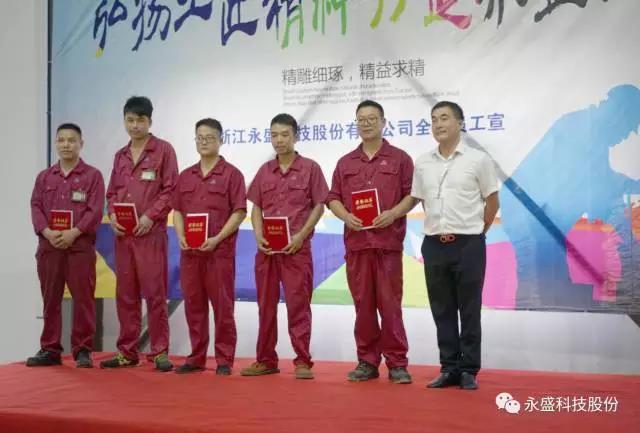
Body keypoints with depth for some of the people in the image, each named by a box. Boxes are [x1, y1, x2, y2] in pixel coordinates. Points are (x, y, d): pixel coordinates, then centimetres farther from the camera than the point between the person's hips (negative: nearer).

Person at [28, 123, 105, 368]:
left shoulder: (92, 175, 4)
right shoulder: (44, 177, 15)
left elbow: (95, 211, -6)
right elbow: (36, 207, 6)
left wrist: (73, 233, -16)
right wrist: (47, 232, -11)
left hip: (80, 245, -3)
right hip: (49, 245, 4)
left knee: (83, 299, -2)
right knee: (50, 300, 7)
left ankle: (83, 350, 7)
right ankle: (49, 350, 16)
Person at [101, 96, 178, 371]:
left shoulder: (163, 150, 0)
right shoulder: (120, 155, 17)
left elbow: (170, 190, -5)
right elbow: (112, 192, 18)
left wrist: (150, 216, -15)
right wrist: (112, 216, -1)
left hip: (150, 232, -5)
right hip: (122, 234, 6)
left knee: (154, 292, -4)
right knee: (125, 294, 8)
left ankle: (159, 351, 4)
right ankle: (127, 351, 16)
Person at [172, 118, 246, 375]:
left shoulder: (231, 174, -2)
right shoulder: (186, 176, 14)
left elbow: (239, 212, -7)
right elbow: (177, 211, 16)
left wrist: (217, 239, -16)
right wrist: (181, 236, -3)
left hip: (220, 251, -5)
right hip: (189, 252, 5)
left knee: (222, 306, 0)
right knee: (193, 306, 9)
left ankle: (224, 361, 8)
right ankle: (196, 358, 19)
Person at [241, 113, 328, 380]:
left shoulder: (310, 168, 1)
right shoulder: (264, 171, 12)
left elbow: (319, 206, -1)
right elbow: (256, 207, 12)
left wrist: (301, 235, -12)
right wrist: (258, 236, -4)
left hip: (297, 247, -4)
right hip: (266, 248, 4)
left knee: (298, 304, -2)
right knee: (266, 305, 9)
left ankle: (302, 362, 5)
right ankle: (265, 360, 19)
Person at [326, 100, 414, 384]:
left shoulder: (399, 158, 6)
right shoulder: (345, 162, 15)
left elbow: (412, 194, 1)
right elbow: (333, 198, 13)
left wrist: (394, 213, -15)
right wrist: (345, 216, -6)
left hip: (388, 241, -3)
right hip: (356, 241, 3)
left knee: (390, 304, -2)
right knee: (363, 304, 6)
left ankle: (397, 363, 6)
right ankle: (367, 361, 15)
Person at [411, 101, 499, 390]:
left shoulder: (478, 159, -3)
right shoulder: (423, 163, 8)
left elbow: (492, 201, 2)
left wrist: (475, 233, 1)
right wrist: (437, 228, 9)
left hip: (468, 244, -4)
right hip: (434, 244, 4)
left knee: (469, 310, 3)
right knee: (442, 311, 8)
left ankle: (469, 371, 12)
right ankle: (449, 368, 18)